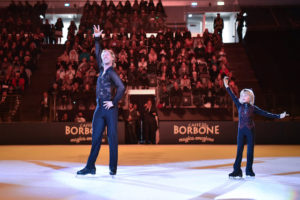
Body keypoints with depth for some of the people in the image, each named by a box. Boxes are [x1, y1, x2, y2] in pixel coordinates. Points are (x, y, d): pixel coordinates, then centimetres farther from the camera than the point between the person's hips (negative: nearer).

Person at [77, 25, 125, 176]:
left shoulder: (112, 73, -7)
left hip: (110, 109, -7)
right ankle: (90, 167, 11)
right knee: (96, 138, 7)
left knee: (112, 138, 0)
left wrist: (114, 102, -15)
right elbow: (97, 54, 24)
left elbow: (121, 88, -18)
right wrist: (97, 38, 22)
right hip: (100, 108, 7)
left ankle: (113, 168, 7)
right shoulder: (102, 70, 14)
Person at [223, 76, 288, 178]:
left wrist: (279, 116, -4)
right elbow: (233, 97, -1)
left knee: (250, 151, 3)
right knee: (239, 150, -2)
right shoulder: (239, 105, 4)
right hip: (241, 131, 1)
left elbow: (265, 114, 0)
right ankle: (237, 171, -1)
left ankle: (249, 171, 13)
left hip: (250, 131, 0)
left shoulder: (253, 108, 1)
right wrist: (227, 86, -8)